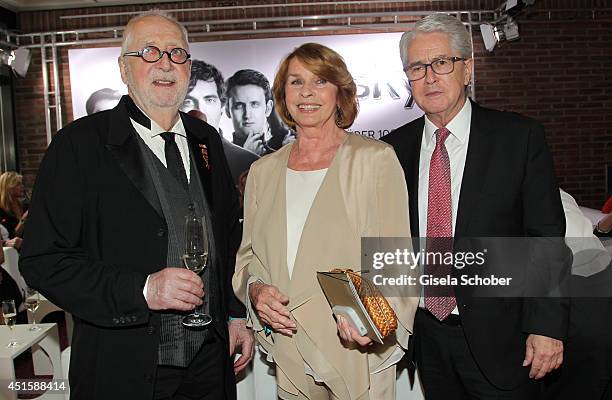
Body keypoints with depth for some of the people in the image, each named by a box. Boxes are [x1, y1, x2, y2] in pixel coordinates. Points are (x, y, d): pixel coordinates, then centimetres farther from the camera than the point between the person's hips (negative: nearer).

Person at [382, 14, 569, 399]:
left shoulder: (520, 137, -7)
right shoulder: (395, 147, 1)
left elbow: (548, 240, -7)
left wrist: (548, 325, -11)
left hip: (497, 335, -2)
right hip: (426, 333, 3)